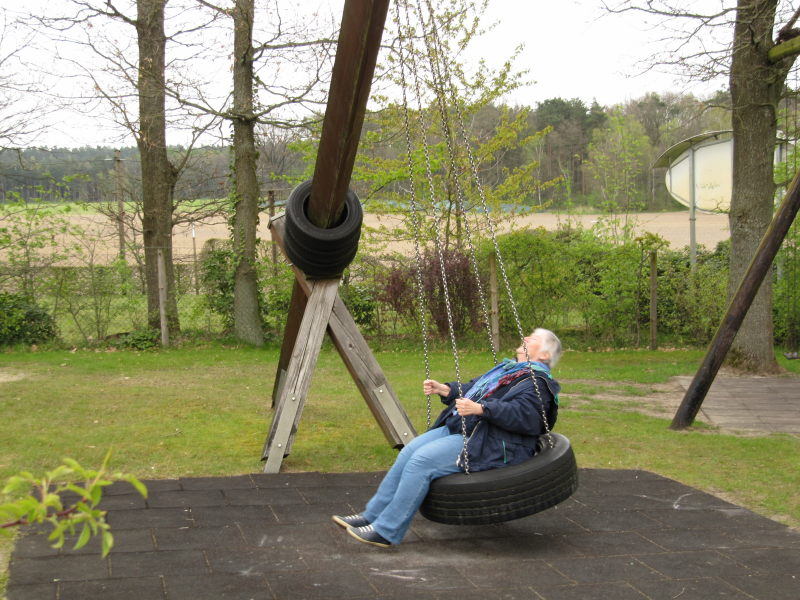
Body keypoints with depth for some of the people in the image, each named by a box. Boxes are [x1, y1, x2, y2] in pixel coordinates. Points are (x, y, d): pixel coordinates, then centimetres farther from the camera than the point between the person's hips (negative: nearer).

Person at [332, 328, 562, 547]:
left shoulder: (537, 383, -8)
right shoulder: (507, 368, 24)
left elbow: (523, 415, -25)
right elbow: (472, 389, 31)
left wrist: (481, 409, -32)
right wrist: (446, 390, 13)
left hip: (485, 444, -10)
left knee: (422, 460, -23)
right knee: (410, 450, -4)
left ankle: (386, 531, -18)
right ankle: (372, 515, 1)